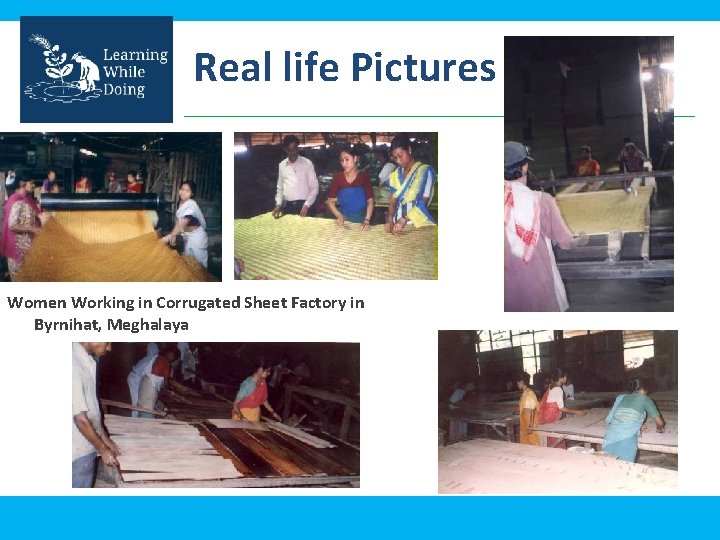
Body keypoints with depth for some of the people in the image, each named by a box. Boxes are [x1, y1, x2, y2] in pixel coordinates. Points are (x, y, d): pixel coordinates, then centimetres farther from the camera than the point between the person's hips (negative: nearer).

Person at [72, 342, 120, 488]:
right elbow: (81, 418, -23)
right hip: (80, 449, -8)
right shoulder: (75, 365, -27)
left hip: (87, 446, 8)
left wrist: (105, 438, 12)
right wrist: (103, 449, -13)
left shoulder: (87, 362, 2)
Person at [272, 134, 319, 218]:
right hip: (287, 206, 3)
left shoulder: (307, 163, -1)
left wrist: (306, 205, -12)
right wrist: (278, 205, 3)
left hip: (303, 205, -3)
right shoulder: (282, 165, 9)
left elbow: (314, 187, -2)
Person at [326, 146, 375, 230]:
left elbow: (370, 201, -6)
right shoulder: (337, 177, -3)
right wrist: (339, 216, -16)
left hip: (361, 220, -1)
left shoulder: (364, 176, -5)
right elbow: (331, 201, 0)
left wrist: (367, 220, -18)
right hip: (343, 220, 1)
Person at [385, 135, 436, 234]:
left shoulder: (425, 171, 0)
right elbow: (392, 202, 9)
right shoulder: (396, 174, 14)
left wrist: (403, 220, -15)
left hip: (419, 224, -4)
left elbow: (423, 203, -7)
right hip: (398, 222, 4)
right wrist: (390, 220, -9)